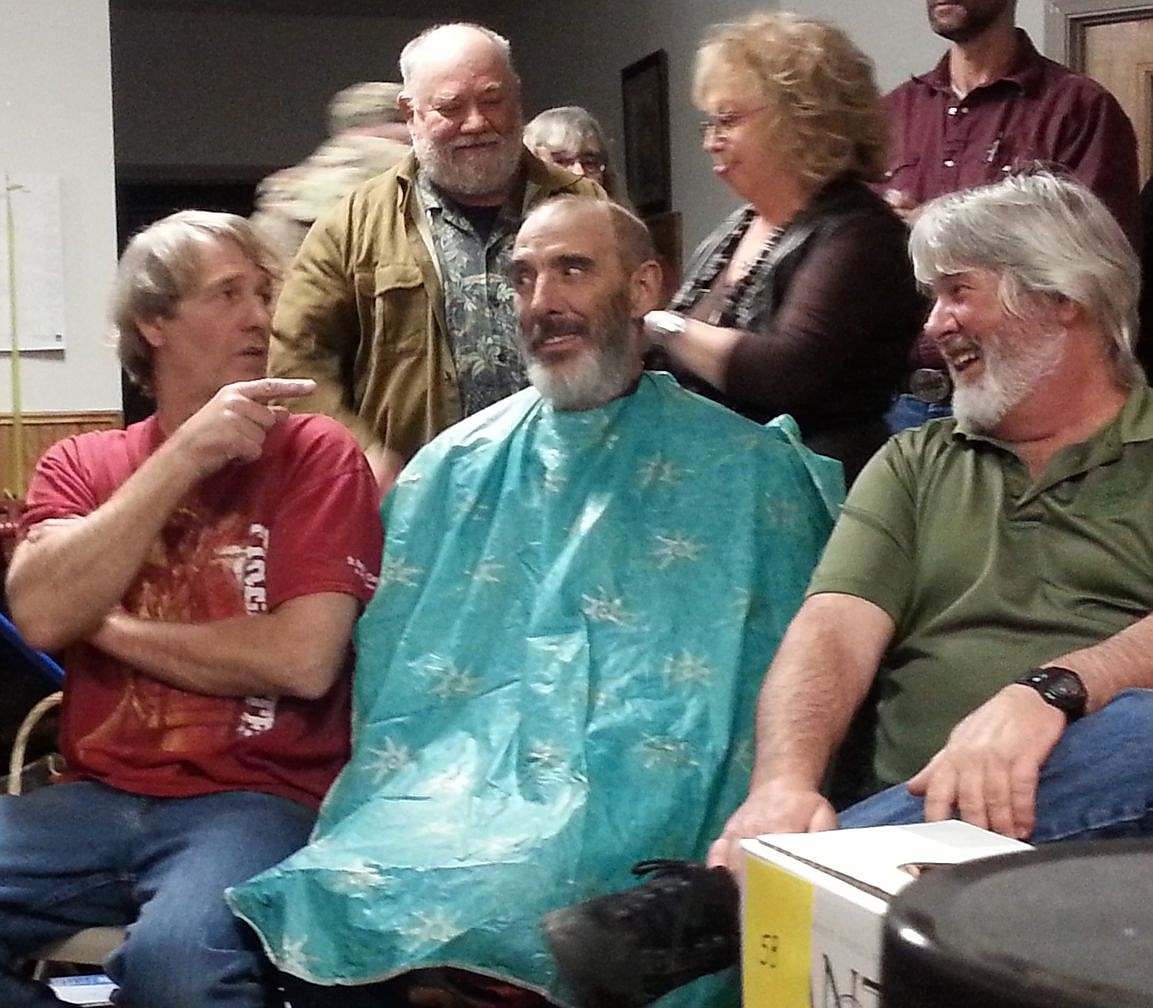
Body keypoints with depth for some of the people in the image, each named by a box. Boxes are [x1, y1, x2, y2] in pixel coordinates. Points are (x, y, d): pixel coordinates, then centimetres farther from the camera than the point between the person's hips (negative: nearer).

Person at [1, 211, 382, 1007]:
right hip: (96, 797, 4)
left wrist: (109, 627, -2)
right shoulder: (81, 464, 13)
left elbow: (303, 660, -11)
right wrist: (182, 457, -11)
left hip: (255, 799, -4)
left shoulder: (318, 454, 2)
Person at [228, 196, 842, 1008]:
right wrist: (400, 810, 0)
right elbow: (392, 677, 16)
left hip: (633, 793, -3)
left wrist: (748, 842, -9)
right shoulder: (453, 469, 18)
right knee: (336, 885, -25)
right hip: (450, 783, 3)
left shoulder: (743, 470, 9)